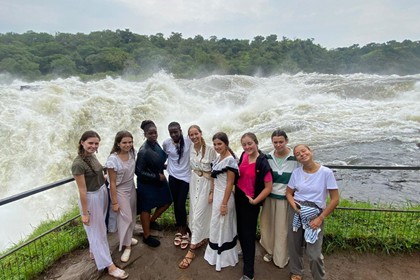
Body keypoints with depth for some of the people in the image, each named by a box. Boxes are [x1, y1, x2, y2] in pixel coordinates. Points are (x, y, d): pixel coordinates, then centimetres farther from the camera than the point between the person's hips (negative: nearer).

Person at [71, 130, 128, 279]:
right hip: (91, 198, -8)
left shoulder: (92, 156, -1)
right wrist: (85, 213, -16)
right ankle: (109, 265, 19)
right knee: (97, 231, 7)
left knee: (100, 227, 24)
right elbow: (82, 190, -21)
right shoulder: (78, 164, -25)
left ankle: (94, 250, 48)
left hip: (102, 193, 8)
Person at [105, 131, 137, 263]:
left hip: (131, 188, 6)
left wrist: (132, 186, 15)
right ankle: (126, 245, 24)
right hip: (120, 191, -6)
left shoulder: (132, 153, -10)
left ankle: (128, 237, 43)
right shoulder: (113, 159, -26)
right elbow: (112, 182, -20)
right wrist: (114, 202, -15)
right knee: (125, 218, 3)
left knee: (131, 216, 19)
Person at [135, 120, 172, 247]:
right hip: (147, 184, -8)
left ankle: (152, 220, 43)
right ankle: (147, 236, 29)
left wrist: (163, 166, 0)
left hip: (159, 179, 8)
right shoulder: (143, 151, -27)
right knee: (146, 209, 10)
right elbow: (138, 171, -23)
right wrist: (157, 176, -20)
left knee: (166, 202, 19)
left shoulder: (155, 143, -3)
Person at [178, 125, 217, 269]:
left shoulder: (210, 149, -18)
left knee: (198, 214, -2)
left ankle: (192, 249, 9)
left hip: (206, 184, -6)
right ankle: (200, 238, 36)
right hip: (194, 182, 6)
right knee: (194, 212, 15)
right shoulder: (191, 149, -1)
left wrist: (212, 191, -13)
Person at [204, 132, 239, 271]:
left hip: (224, 196, -8)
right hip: (217, 195, 8)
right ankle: (217, 253, 39)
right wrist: (212, 194, 13)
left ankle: (223, 257, 29)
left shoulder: (230, 160, -22)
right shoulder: (218, 157, 4)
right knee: (217, 226, 20)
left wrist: (224, 203, -19)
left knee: (222, 226, 8)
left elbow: (230, 184, -21)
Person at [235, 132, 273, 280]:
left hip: (250, 202, -6)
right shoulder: (244, 155, -3)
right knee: (240, 228, 21)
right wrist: (236, 190, 11)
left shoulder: (262, 163, -22)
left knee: (248, 233, 4)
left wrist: (254, 201, -15)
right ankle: (245, 252, 48)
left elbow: (269, 187, -18)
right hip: (239, 197, 6)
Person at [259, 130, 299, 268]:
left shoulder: (295, 158, -12)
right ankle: (270, 250, 41)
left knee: (283, 229, 10)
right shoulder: (268, 157, -1)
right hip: (270, 197, 3)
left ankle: (282, 258, 33)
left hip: (287, 199, -3)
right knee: (268, 225, 15)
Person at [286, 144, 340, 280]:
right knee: (294, 246, 15)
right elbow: (289, 193, 9)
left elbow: (335, 199, -8)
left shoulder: (326, 172, -11)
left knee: (314, 254, -3)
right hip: (296, 212, 3)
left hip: (315, 214, -3)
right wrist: (295, 208, -9)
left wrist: (320, 218, -11)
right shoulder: (296, 172, -2)